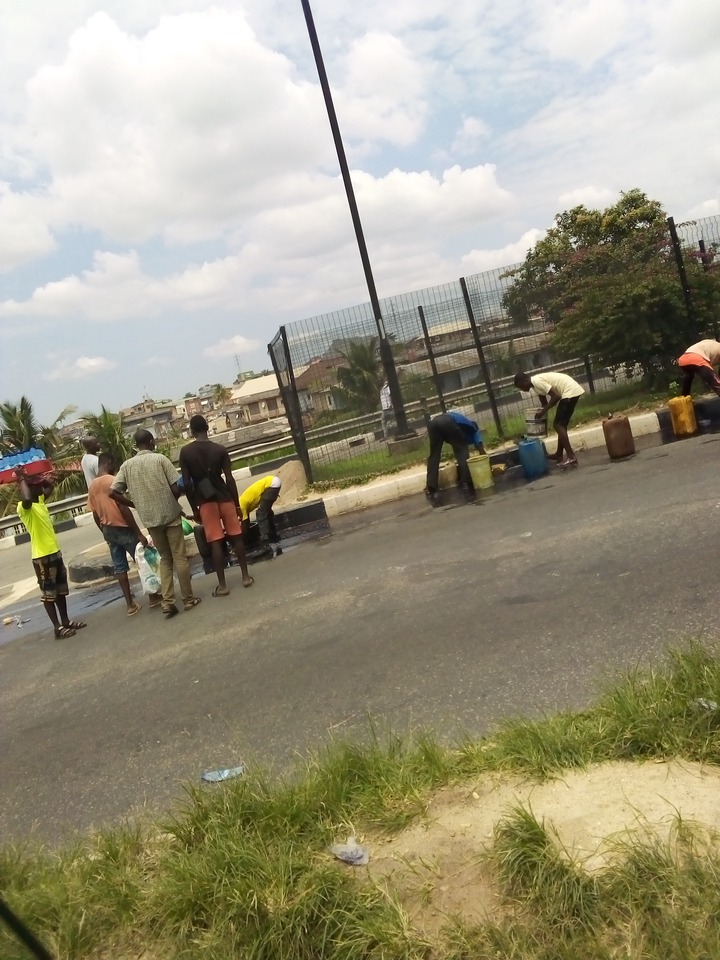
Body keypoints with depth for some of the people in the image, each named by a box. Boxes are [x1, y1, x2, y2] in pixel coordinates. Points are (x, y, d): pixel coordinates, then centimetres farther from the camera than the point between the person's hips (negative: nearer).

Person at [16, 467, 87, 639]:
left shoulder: (40, 501, 9)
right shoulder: (24, 507, -17)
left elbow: (49, 489, 31)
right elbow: (27, 499, -43)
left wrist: (49, 481, 9)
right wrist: (22, 479, -28)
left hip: (55, 552, 9)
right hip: (42, 556, -9)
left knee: (61, 590, 16)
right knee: (48, 593, 0)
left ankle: (65, 621, 27)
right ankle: (58, 627, 6)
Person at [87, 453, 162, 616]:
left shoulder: (92, 486, 6)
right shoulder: (112, 480, -17)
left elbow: (95, 514, 10)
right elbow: (123, 508, -21)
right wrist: (139, 533, -20)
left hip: (108, 530, 7)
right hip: (123, 528, -7)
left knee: (119, 567, 10)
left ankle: (130, 604, 12)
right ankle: (154, 596, 15)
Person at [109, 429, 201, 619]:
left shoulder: (127, 465, 2)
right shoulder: (160, 459, -7)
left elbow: (112, 493, -3)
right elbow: (176, 488, -10)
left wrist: (134, 504, 9)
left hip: (150, 519, 3)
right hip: (170, 515, -3)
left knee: (165, 559, 16)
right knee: (180, 557, 7)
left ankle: (167, 602, 8)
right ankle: (189, 598, 12)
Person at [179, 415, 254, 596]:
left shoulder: (185, 452, -4)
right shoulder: (220, 449, -3)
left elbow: (186, 484, -5)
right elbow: (229, 479, -5)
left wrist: (194, 508, 4)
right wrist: (237, 503, 2)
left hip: (205, 501, -1)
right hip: (224, 497, 1)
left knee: (215, 542, 1)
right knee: (236, 536, 11)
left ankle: (222, 585, 4)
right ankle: (246, 576, 15)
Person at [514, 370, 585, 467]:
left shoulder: (537, 382, -17)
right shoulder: (535, 382, 14)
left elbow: (556, 396, -20)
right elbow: (544, 402, 23)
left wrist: (543, 411, -14)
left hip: (571, 391, -10)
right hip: (572, 391, 10)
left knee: (558, 425, -10)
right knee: (561, 425, 17)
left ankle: (572, 458, -15)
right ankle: (559, 454, 26)